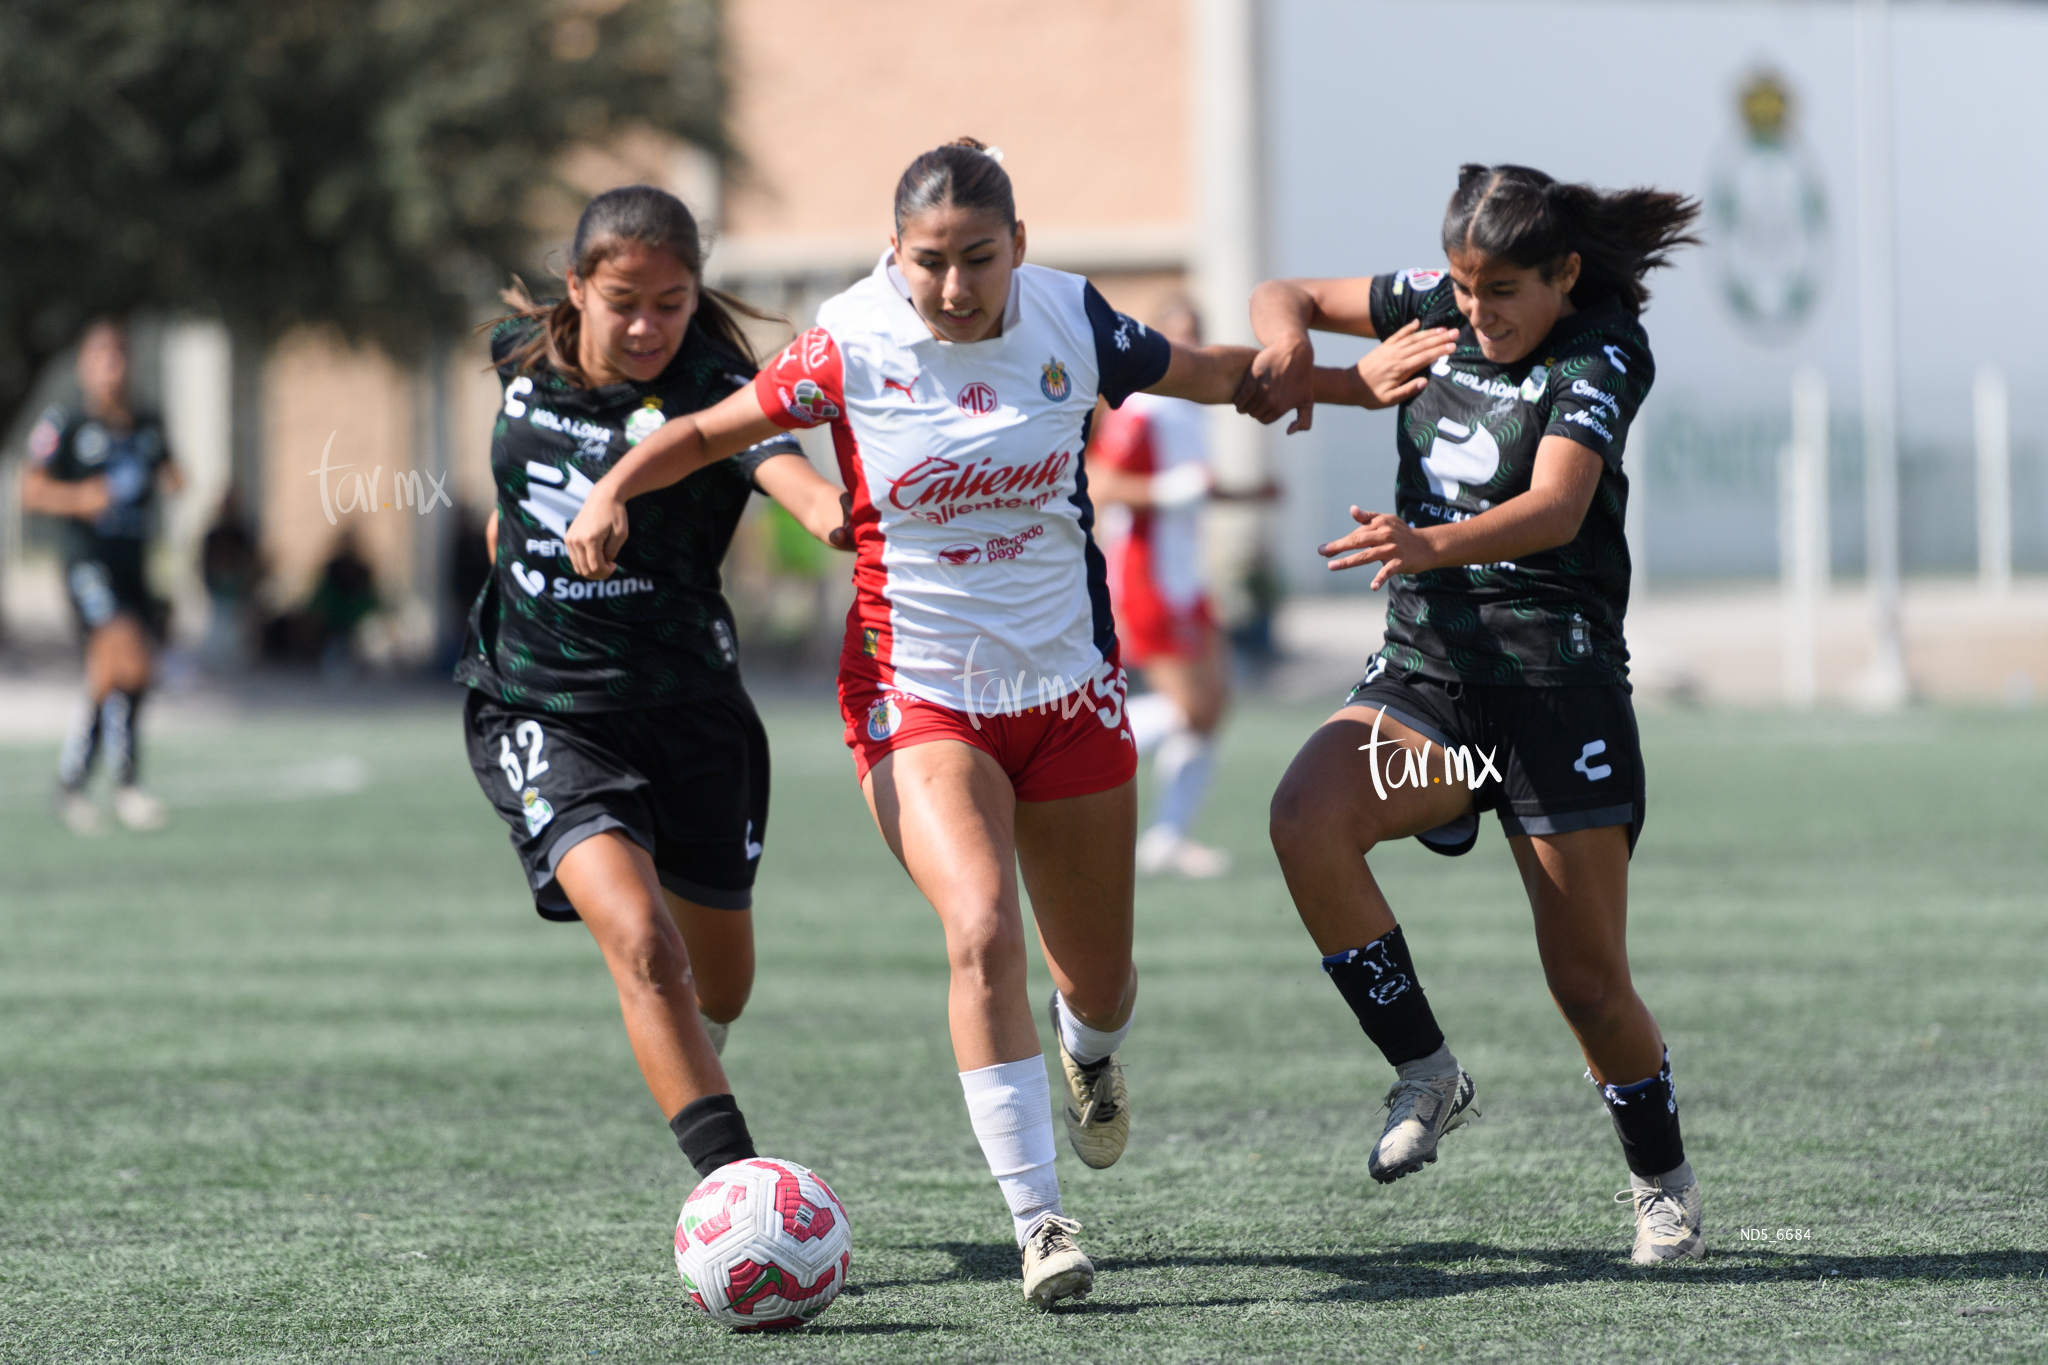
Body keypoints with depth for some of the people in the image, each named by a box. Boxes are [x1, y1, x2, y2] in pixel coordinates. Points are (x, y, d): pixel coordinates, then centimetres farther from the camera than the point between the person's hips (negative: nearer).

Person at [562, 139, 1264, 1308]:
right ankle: (1038, 1218, -20)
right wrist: (615, 488, -23)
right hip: (919, 694, -3)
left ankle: (1090, 1049, 52)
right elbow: (716, 429, -8)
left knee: (1100, 980, 12)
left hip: (1070, 684, 3)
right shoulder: (853, 346, -15)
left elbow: (1200, 374, 12)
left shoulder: (1071, 320, -6)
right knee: (982, 931, -27)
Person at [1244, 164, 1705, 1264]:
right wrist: (1288, 345, -8)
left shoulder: (1602, 355, -12)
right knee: (1305, 819, -26)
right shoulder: (1438, 309, 6)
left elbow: (1556, 507, -28)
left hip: (1559, 686, -5)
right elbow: (1285, 297, 18)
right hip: (1422, 670, 5)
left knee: (1590, 985, -2)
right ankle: (1425, 1074, -11)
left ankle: (1663, 1183, 26)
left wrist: (1432, 544, -47)